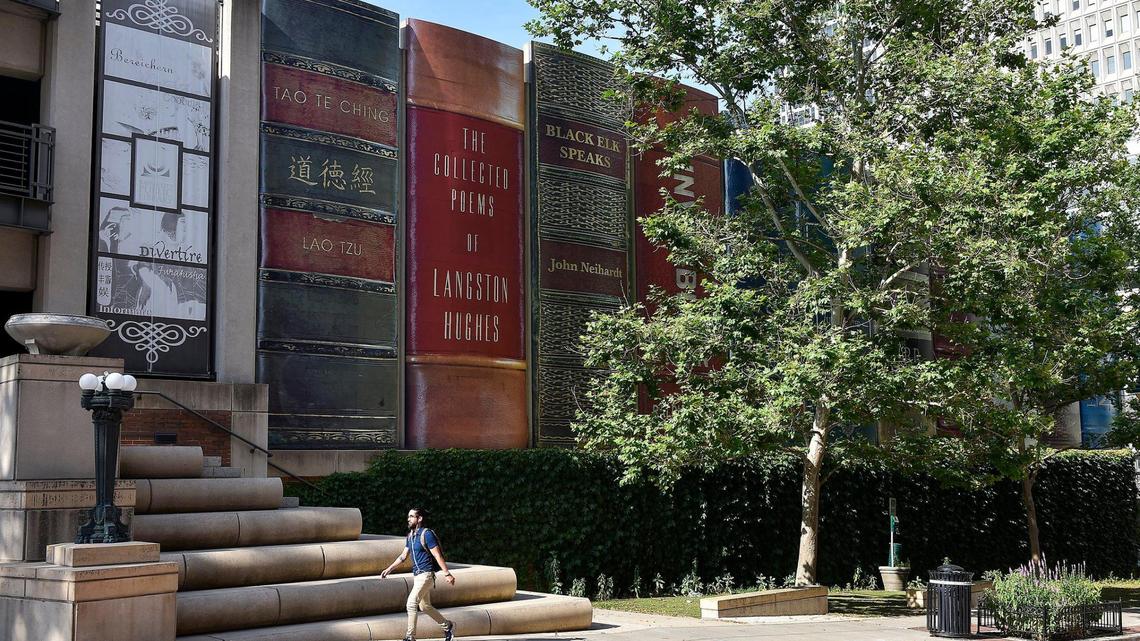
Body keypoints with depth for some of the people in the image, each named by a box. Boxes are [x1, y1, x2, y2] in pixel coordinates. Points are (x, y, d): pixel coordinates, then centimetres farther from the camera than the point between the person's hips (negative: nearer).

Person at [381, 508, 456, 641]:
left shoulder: (427, 534, -15)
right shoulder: (410, 535, 10)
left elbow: (438, 556, -16)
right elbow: (403, 555, 19)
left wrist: (447, 574, -18)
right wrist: (389, 569, 16)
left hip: (426, 575, -9)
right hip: (417, 575, 9)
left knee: (411, 604, -14)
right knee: (424, 606, 16)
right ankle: (447, 626, 31)